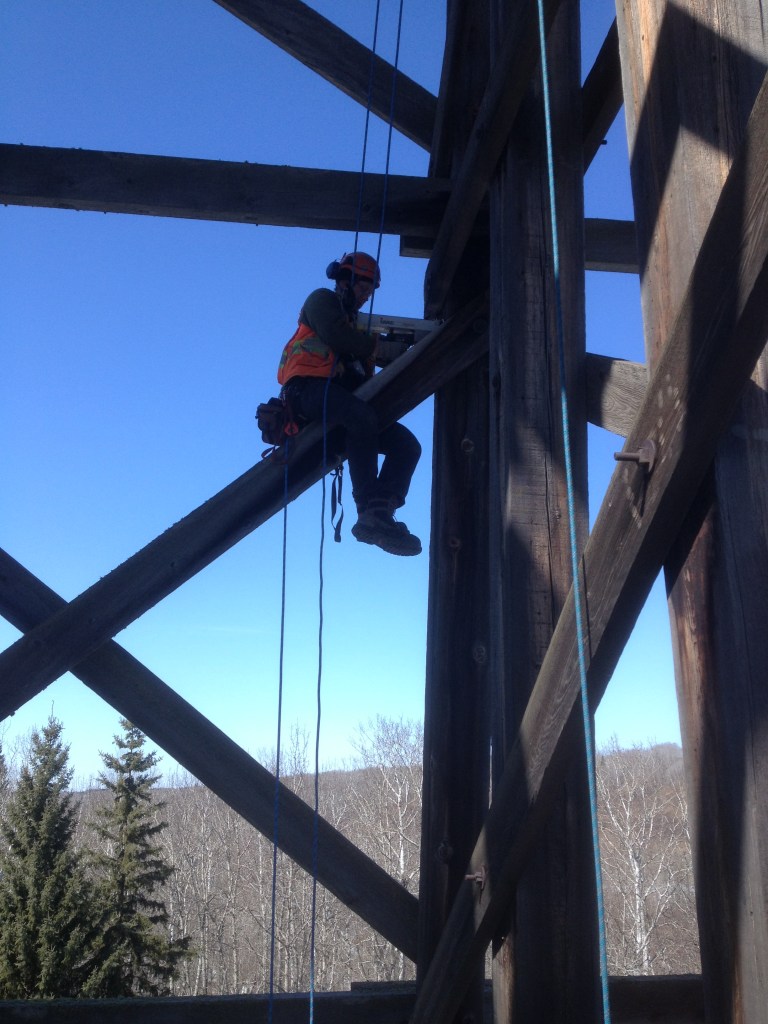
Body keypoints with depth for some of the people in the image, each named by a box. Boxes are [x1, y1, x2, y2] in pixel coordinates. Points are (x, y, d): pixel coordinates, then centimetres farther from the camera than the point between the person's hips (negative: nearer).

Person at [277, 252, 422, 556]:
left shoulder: (351, 321, 34)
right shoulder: (321, 300, 13)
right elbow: (335, 335, -10)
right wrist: (375, 344, 1)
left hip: (342, 399, 8)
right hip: (309, 389, -7)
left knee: (407, 444, -11)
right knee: (362, 417, -38)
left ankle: (380, 512, -31)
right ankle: (369, 511, -41)